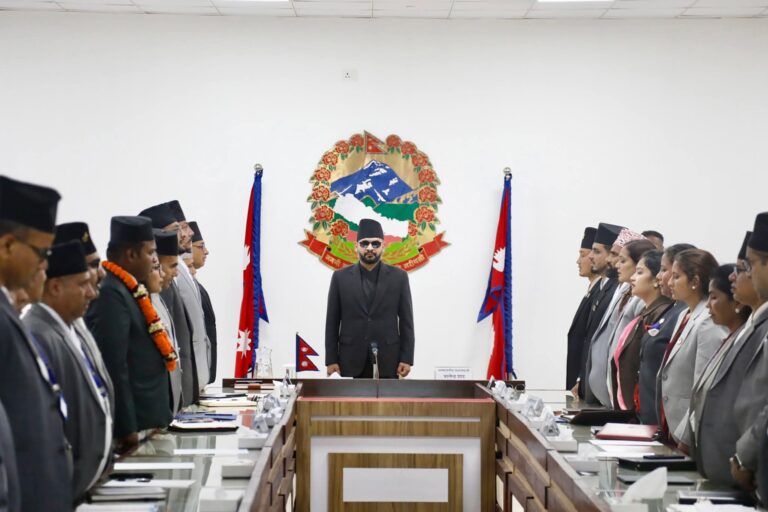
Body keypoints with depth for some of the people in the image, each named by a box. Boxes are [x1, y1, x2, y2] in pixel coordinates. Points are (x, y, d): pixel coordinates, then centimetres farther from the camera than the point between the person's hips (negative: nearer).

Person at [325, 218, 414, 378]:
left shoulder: (398, 277, 4)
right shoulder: (340, 277, 5)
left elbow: (406, 321, 4)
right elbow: (332, 322, 5)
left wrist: (406, 359, -3)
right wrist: (331, 360, -1)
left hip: (387, 361, 0)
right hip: (351, 361, 0)